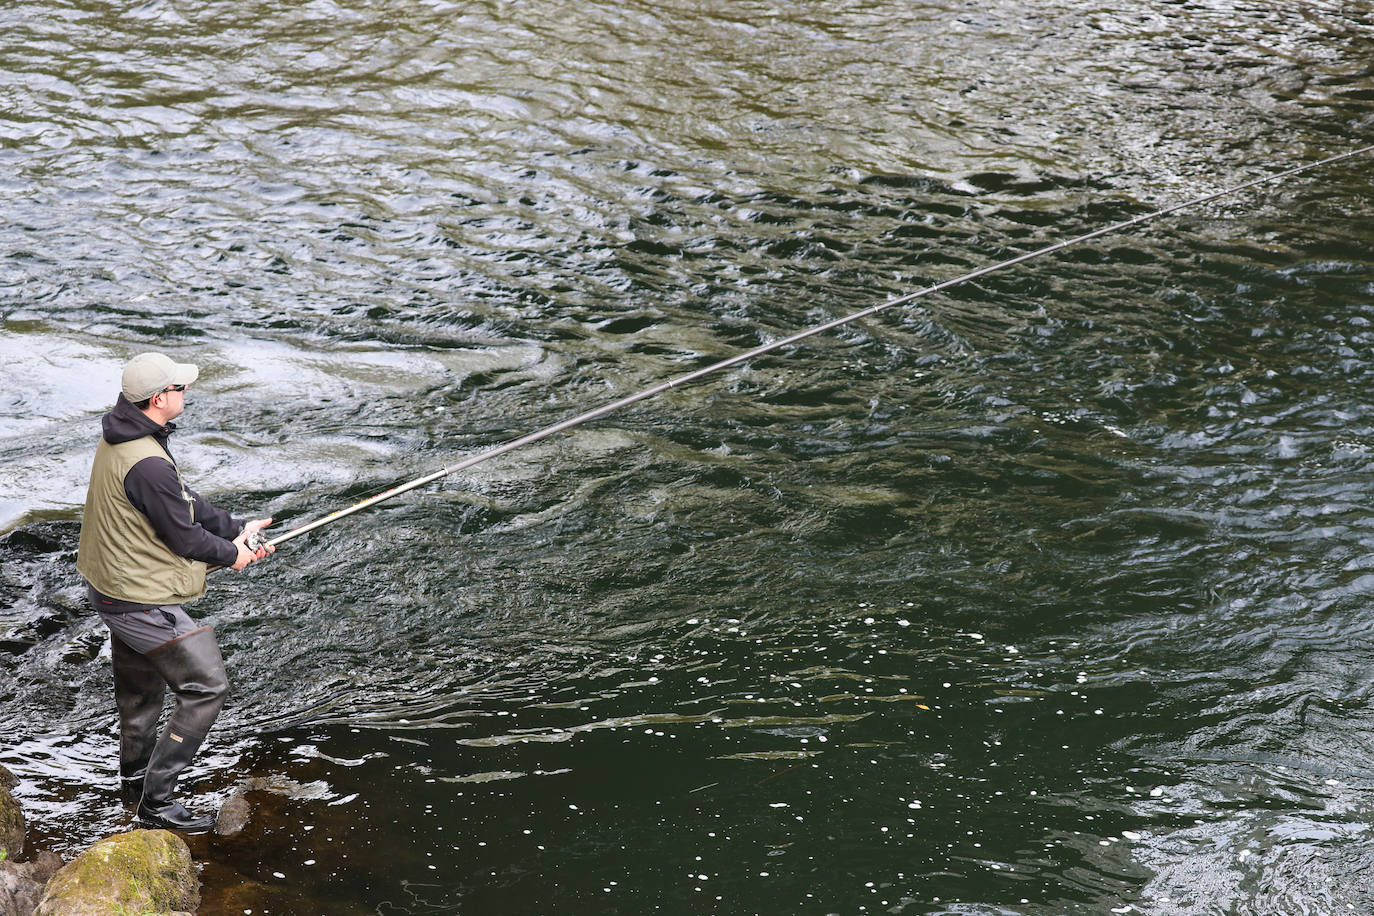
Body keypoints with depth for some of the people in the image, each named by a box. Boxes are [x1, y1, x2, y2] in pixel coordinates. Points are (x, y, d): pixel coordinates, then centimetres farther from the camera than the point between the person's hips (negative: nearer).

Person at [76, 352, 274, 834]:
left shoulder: (118, 439, 3)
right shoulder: (147, 464, -30)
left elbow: (185, 500, 11)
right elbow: (183, 537, -20)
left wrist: (235, 529, 8)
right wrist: (230, 554, -2)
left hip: (113, 587, 10)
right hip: (141, 602, -10)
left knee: (139, 684, 27)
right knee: (206, 687, -2)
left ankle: (136, 774, 47)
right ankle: (156, 800, 1)